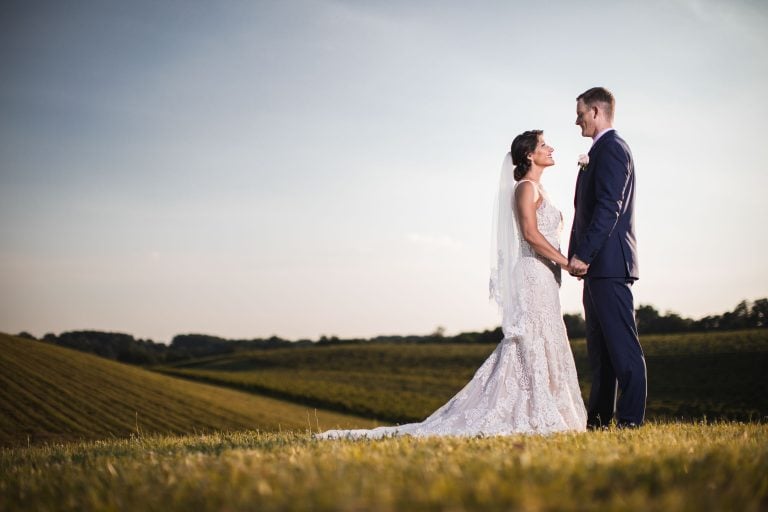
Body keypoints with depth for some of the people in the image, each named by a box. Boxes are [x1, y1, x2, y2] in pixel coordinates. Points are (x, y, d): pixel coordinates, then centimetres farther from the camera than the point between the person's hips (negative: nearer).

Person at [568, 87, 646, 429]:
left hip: (609, 262, -11)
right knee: (599, 347, 12)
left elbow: (608, 208, -20)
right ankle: (599, 418, 17)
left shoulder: (611, 148, -10)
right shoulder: (603, 150, 22)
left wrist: (583, 254, -21)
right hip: (598, 265, 11)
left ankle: (631, 420, -9)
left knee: (622, 344, -10)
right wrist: (579, 256, 13)